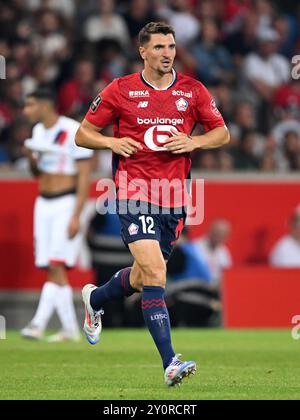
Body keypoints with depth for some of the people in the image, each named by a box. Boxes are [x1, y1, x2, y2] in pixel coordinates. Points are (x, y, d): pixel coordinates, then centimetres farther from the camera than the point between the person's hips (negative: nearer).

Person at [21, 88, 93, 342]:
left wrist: (76, 216, -20)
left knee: (56, 265, -14)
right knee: (53, 270, 4)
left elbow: (84, 177, -14)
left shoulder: (74, 132, -12)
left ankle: (39, 324, -21)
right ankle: (70, 329, 10)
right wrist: (32, 158, -2)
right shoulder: (38, 131, 11)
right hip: (43, 204, 8)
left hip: (67, 203, -8)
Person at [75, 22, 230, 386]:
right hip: (134, 194, -4)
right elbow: (83, 134, 6)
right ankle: (170, 363, -22)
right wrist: (112, 142, -13)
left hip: (174, 197, 4)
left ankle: (95, 299, 48)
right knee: (155, 272, -18)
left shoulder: (192, 90, 6)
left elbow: (222, 133, 13)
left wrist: (192, 142, -7)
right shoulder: (120, 91, 0)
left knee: (143, 277, 14)